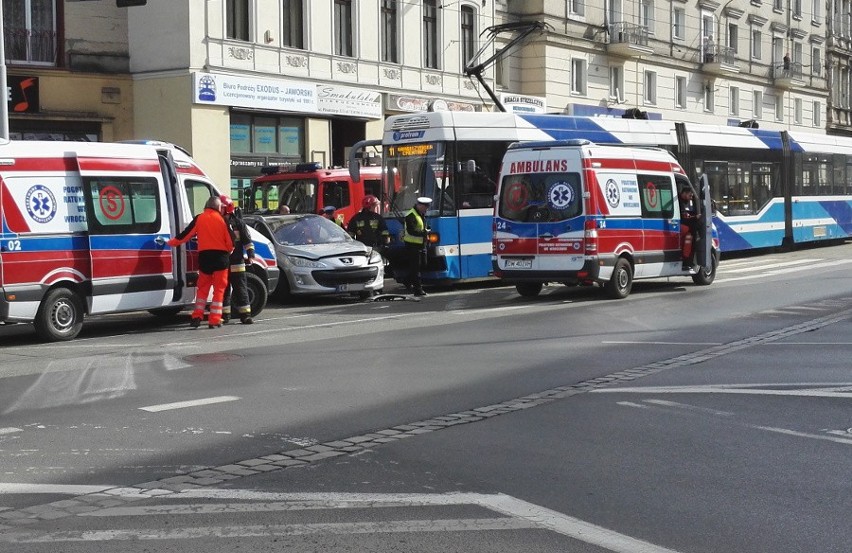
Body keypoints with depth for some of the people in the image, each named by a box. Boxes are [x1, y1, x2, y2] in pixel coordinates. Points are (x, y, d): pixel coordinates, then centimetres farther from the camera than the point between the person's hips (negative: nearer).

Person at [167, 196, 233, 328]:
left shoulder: (199, 218, 4)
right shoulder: (221, 219, -2)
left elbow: (185, 234, 5)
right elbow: (230, 240, -3)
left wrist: (170, 242, 19)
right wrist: (229, 250, 18)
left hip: (204, 257, 2)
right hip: (220, 257, -2)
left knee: (202, 288, 16)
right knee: (219, 289, 4)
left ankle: (197, 317, 9)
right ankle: (214, 320, -1)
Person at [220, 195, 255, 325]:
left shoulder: (238, 222, 2)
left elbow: (247, 240, 3)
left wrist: (250, 255, -7)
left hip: (236, 262, -3)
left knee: (240, 289, -1)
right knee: (223, 290, 6)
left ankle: (245, 314, 1)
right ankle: (224, 315, 13)